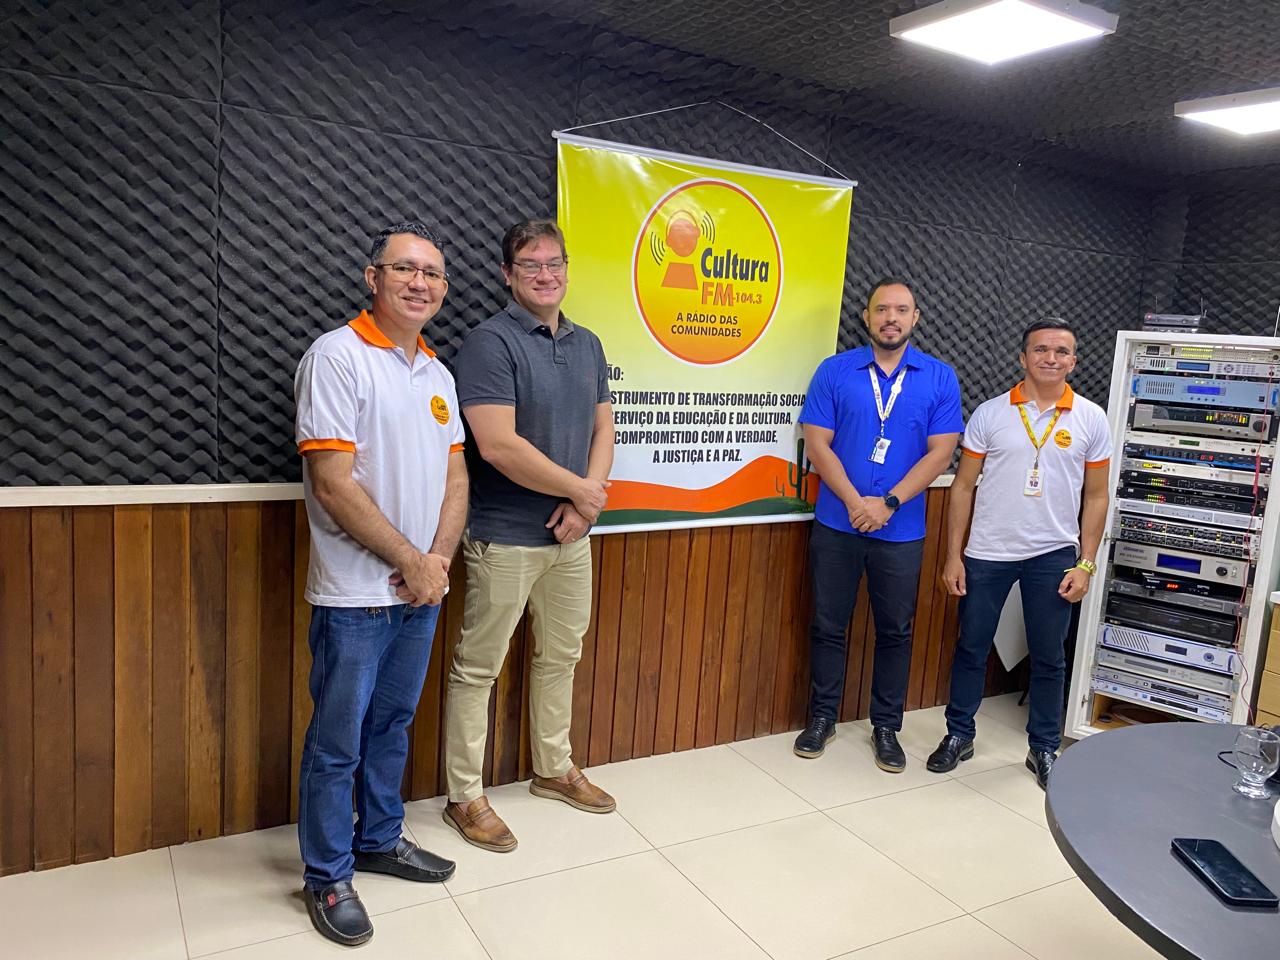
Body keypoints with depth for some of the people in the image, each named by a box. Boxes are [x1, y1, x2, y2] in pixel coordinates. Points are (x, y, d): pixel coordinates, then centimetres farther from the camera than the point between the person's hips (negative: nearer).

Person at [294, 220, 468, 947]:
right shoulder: (338, 357, -12)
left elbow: (455, 476, 11)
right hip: (356, 595, -6)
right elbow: (334, 484, -18)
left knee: (393, 724, 20)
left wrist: (439, 559, -6)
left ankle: (379, 838, 38)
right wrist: (411, 561, -13)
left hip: (422, 588, 7)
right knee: (338, 742, 6)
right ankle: (328, 877, 23)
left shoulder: (438, 374, 11)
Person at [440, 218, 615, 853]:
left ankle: (554, 770, 38)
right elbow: (499, 446, -22)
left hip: (570, 535, 7)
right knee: (478, 668, 4)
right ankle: (465, 798, 20)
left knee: (561, 655, 19)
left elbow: (603, 427, 11)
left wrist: (584, 501, -7)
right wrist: (582, 489, -13)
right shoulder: (491, 343, -13)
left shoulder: (587, 344, 10)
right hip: (505, 538, -7)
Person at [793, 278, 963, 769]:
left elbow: (940, 452, -4)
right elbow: (817, 444, -5)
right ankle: (821, 717, 25)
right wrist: (856, 502, -14)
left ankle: (886, 727, 26)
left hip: (902, 531, 1)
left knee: (895, 631, 11)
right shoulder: (834, 371, -1)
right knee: (827, 626, 9)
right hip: (837, 525, 0)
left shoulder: (940, 378, 1)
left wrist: (888, 503, -13)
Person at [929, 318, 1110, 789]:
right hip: (987, 553, 0)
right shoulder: (990, 413, -1)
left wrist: (1085, 564, -2)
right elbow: (963, 486, 1)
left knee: (1048, 658, 11)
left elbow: (1096, 497, 4)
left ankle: (1043, 748, 28)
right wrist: (953, 556, -3)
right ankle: (959, 735, 27)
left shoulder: (1091, 419, 0)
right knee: (970, 648, 10)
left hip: (1054, 555, 0)